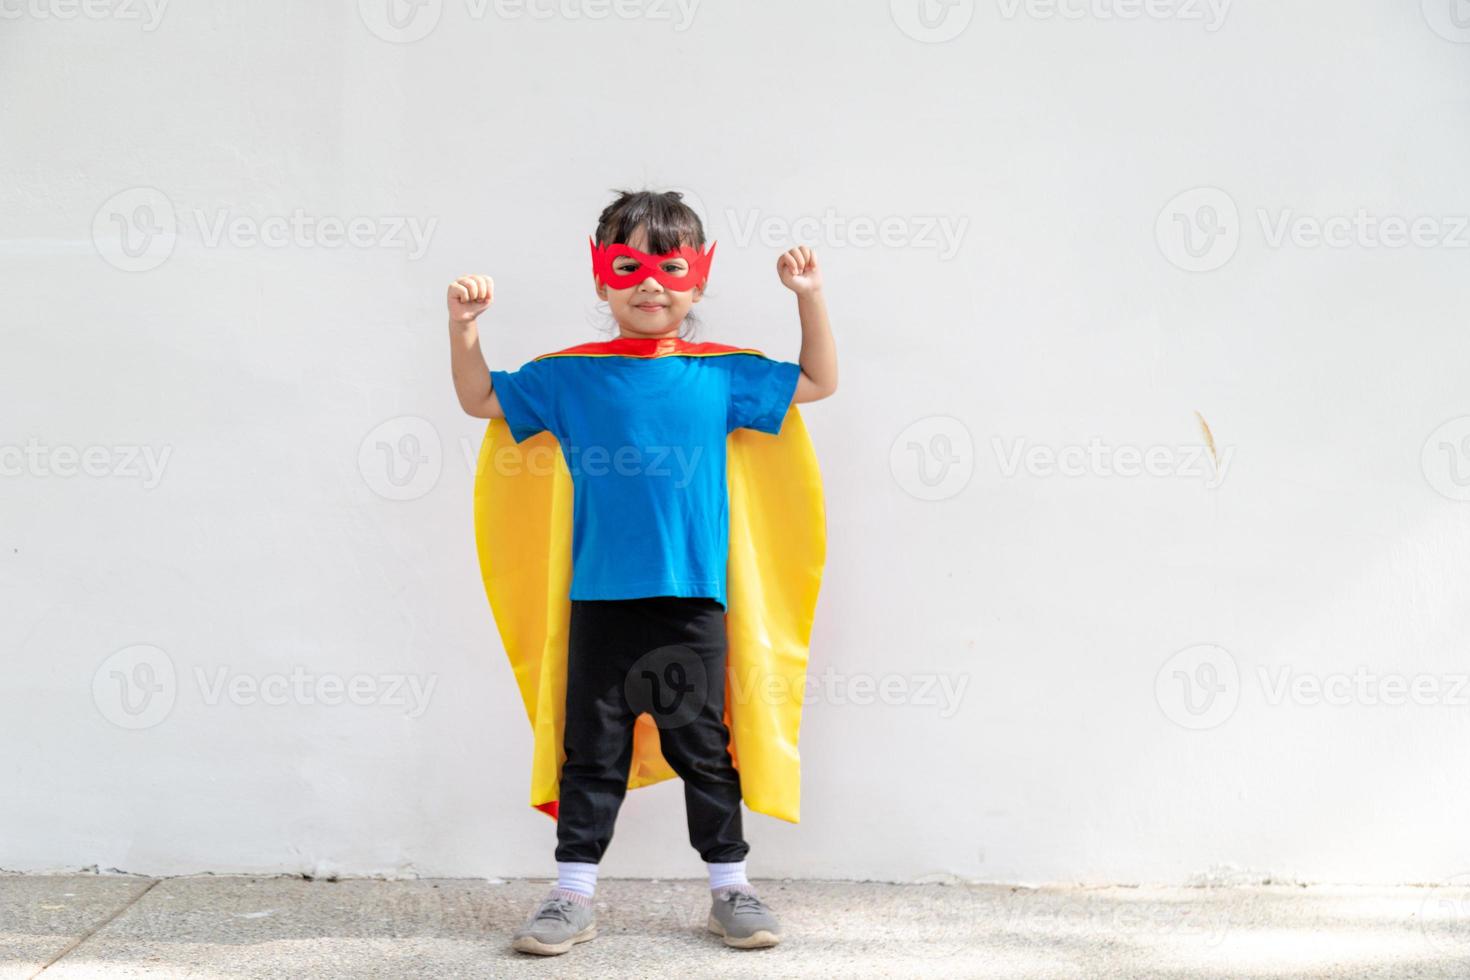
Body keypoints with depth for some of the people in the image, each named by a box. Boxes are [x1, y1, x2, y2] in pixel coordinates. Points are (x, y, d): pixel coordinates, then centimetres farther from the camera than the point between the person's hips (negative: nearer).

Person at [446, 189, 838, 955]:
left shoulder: (721, 374, 4)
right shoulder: (570, 377, 3)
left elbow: (818, 382, 14)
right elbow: (479, 400, 12)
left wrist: (811, 298, 5)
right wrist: (464, 327, -2)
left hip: (691, 602, 0)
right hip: (599, 601, 0)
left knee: (703, 747, 10)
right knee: (592, 752, 7)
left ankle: (730, 886, 22)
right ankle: (573, 895, 17)